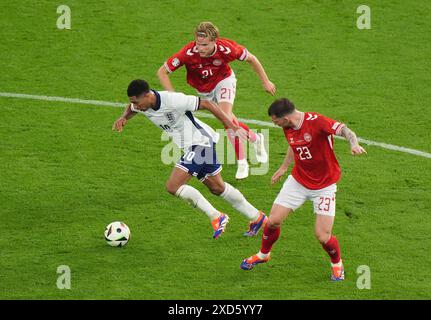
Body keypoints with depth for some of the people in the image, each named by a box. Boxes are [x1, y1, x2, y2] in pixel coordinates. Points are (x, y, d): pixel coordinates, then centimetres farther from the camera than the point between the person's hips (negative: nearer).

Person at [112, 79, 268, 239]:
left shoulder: (173, 100, -28)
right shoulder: (141, 105, -4)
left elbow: (206, 104, -21)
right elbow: (131, 109, 22)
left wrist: (232, 127, -19)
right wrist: (123, 118, -2)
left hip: (200, 141, -9)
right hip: (191, 147, 9)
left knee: (173, 186, -15)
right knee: (217, 188, 19)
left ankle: (216, 218, -7)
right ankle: (257, 217, 33)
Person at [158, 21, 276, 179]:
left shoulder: (227, 49, -34)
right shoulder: (188, 53, -37)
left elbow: (251, 59, -14)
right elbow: (162, 72, -28)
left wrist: (265, 82, -5)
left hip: (224, 80, -2)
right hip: (203, 89, 2)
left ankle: (242, 163, -9)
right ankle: (256, 139, 40)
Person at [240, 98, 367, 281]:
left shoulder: (316, 122, -25)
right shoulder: (288, 129, -4)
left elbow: (345, 130, -34)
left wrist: (354, 144, -54)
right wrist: (283, 168, 29)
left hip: (324, 186, -5)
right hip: (298, 181, 5)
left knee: (323, 236, -11)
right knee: (273, 221, 1)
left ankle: (337, 265, 21)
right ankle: (263, 255, 32)